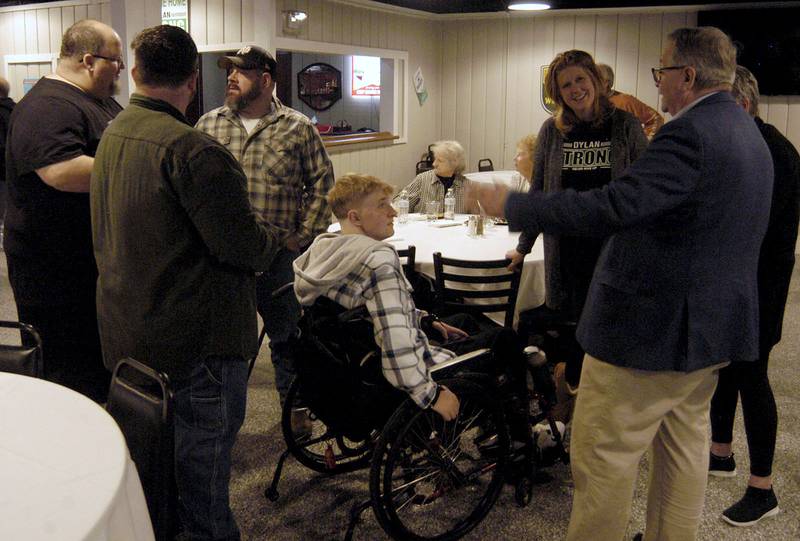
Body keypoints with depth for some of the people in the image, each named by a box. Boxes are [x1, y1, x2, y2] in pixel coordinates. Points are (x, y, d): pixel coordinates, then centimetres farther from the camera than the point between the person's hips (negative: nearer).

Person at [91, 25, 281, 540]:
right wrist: (273, 237, -1)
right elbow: (244, 246, -23)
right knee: (203, 460, 4)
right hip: (196, 340, -9)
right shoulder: (191, 148, -23)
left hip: (127, 333, 9)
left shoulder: (112, 134, 7)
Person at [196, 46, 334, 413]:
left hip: (280, 255, -2)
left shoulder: (299, 128, 0)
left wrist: (303, 237, -4)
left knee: (287, 335, 11)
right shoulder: (208, 124, 7)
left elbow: (322, 186, 2)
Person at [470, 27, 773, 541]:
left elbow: (613, 206, -30)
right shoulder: (748, 133, 10)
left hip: (652, 326, -10)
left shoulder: (689, 135, -22)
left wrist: (511, 204, -23)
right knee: (685, 445, 21)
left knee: (603, 457, 2)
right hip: (714, 327, 10)